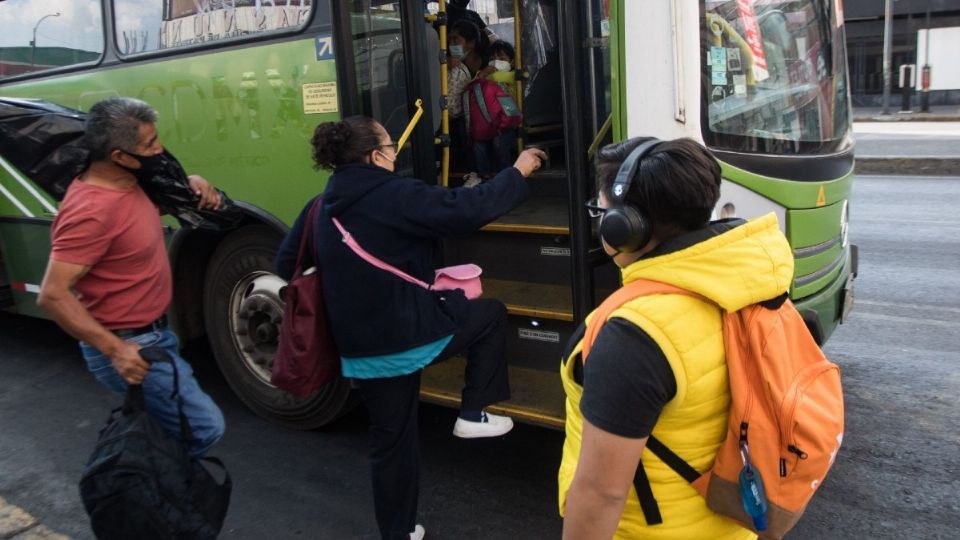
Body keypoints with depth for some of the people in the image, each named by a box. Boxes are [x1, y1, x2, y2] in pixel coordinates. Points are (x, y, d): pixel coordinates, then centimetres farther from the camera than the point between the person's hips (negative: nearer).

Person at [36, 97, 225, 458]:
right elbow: (53, 296, -27)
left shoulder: (126, 181, 2)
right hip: (130, 347, -10)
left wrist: (190, 183, 4)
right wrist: (115, 350, -32)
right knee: (204, 428, -10)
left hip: (154, 333, 10)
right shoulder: (92, 211, -27)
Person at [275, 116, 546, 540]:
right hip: (416, 335, -6)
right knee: (490, 314, 19)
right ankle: (473, 414, 21)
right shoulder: (397, 196, -14)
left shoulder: (321, 208, 7)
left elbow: (287, 266, 14)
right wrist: (517, 173, 1)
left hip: (360, 352, 7)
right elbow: (471, 209, -13)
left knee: (391, 440, 21)